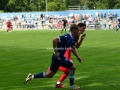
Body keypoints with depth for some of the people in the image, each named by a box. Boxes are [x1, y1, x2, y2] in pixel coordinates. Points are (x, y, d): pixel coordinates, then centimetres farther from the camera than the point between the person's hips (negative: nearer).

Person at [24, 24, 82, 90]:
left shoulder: (73, 39, 8)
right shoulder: (67, 37, -20)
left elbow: (73, 48, 22)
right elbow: (55, 40, -26)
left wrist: (77, 57, 15)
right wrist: (56, 52, -26)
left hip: (60, 57, 9)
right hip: (58, 56, -9)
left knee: (49, 74, 15)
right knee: (73, 68, -4)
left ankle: (31, 76, 18)